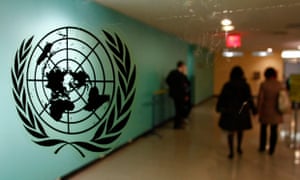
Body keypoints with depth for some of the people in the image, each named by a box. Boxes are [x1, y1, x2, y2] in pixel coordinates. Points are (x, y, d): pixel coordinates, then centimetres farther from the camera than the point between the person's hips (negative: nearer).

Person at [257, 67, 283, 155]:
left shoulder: (263, 84, -12)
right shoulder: (280, 85, -4)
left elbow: (260, 98, -12)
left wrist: (259, 110, -2)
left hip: (266, 110, -2)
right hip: (276, 111, 2)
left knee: (263, 128, 16)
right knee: (274, 130, 9)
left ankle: (262, 147, 25)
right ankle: (271, 150, 15)